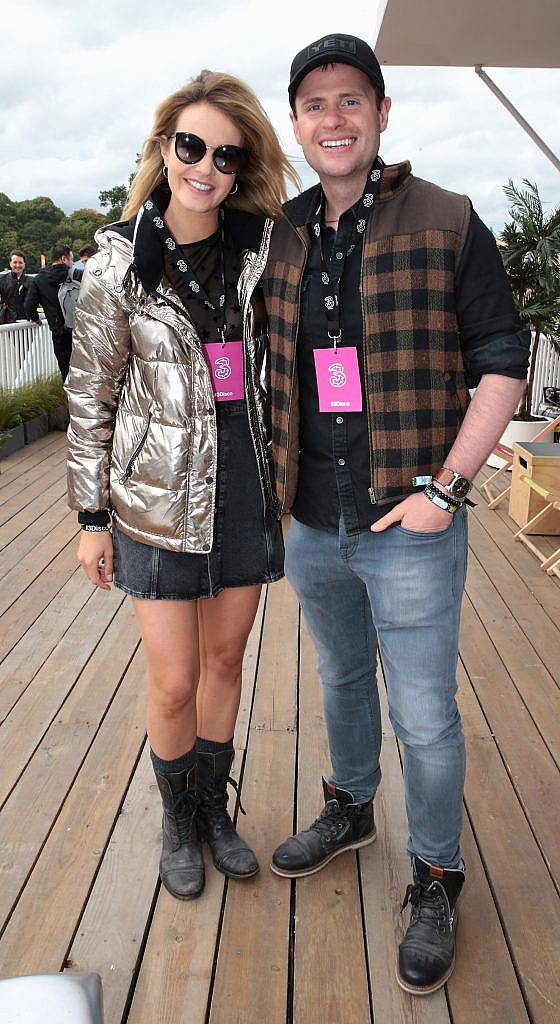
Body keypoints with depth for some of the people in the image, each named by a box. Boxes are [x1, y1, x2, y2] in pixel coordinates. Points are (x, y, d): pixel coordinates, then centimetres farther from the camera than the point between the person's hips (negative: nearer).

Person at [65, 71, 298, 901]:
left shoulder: (261, 248, 1)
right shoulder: (120, 260, -6)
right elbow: (91, 393, -3)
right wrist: (92, 517, -3)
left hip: (247, 487, 3)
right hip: (160, 494, -3)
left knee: (225, 659, 14)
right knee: (175, 684, 4)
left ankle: (214, 809, 37)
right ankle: (178, 818, 32)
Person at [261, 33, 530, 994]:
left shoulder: (447, 225, -8)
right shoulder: (283, 238, 6)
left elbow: (504, 366, -8)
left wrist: (444, 489, -16)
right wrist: (282, 480, 9)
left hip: (410, 527, -4)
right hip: (313, 526, 5)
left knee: (425, 715, 6)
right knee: (342, 679, 23)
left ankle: (436, 881, 28)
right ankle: (349, 809, 47)